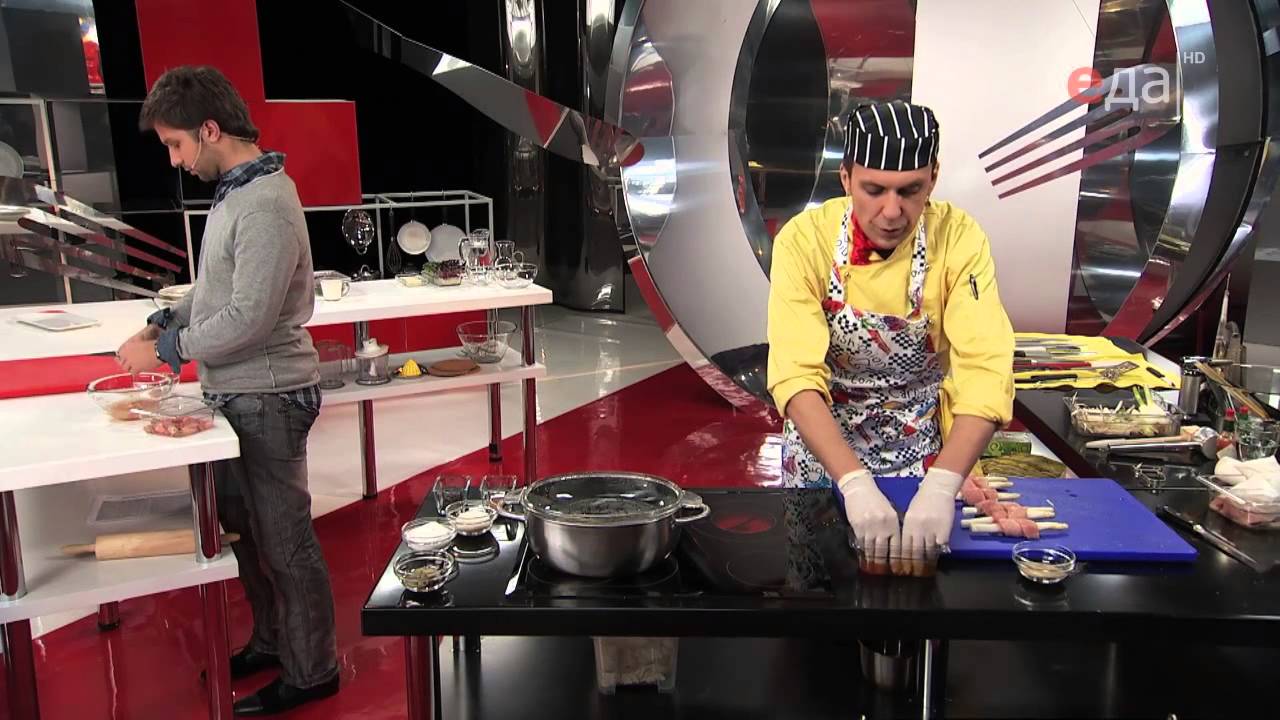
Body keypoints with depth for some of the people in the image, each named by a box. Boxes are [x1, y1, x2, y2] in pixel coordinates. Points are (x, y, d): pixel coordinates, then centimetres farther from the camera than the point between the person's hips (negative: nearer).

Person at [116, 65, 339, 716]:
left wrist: (165, 350, -13)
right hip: (236, 395, 9)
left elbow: (249, 319, -24)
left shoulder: (265, 205, -20)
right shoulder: (232, 190, 9)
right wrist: (163, 322, 6)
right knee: (244, 528, 20)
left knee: (284, 539, 3)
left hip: (265, 399, -9)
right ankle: (271, 641, 37)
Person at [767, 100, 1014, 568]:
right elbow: (795, 377, -30)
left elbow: (986, 372, -28)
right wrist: (854, 483, -42)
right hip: (822, 445, 0)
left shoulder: (959, 240, -19)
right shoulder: (803, 240, -22)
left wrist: (941, 486, -42)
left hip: (922, 451, 1)